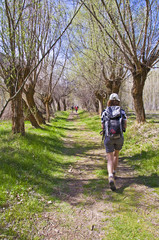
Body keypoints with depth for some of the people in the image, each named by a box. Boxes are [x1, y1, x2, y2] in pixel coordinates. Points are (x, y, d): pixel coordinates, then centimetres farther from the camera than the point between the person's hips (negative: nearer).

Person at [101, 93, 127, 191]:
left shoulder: (105, 112, 1)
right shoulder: (122, 111, 0)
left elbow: (102, 126, 5)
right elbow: (125, 126, -2)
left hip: (108, 138, -1)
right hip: (119, 137, 1)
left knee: (110, 159, 0)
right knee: (116, 155, 26)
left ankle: (111, 177, -24)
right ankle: (113, 174, 34)